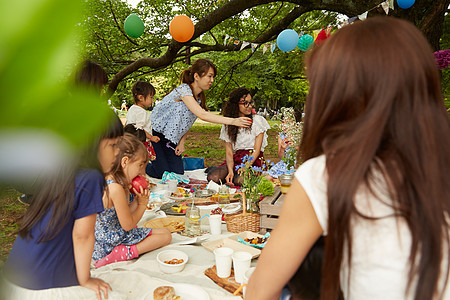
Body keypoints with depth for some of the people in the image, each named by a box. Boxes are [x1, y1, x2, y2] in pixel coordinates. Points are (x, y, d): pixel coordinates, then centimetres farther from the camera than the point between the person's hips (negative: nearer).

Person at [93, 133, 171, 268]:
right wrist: (143, 203, -5)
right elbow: (128, 225, -17)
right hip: (113, 242, -10)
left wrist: (137, 200, -1)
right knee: (165, 234, -3)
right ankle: (124, 253, -15)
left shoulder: (104, 180, 2)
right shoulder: (116, 189, -28)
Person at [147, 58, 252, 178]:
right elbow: (202, 115, -38)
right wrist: (233, 121, -43)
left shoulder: (199, 98, 0)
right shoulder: (183, 89, -26)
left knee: (178, 173, 0)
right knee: (163, 174, -11)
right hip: (154, 133, -7)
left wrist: (181, 143, -4)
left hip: (170, 140, 7)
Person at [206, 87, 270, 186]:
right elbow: (229, 153, 2)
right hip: (236, 160, 3)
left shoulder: (257, 120, 1)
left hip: (254, 161, -2)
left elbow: (257, 150, -5)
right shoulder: (228, 126, 9)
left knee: (240, 180, -37)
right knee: (213, 177, -26)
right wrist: (230, 170, -19)